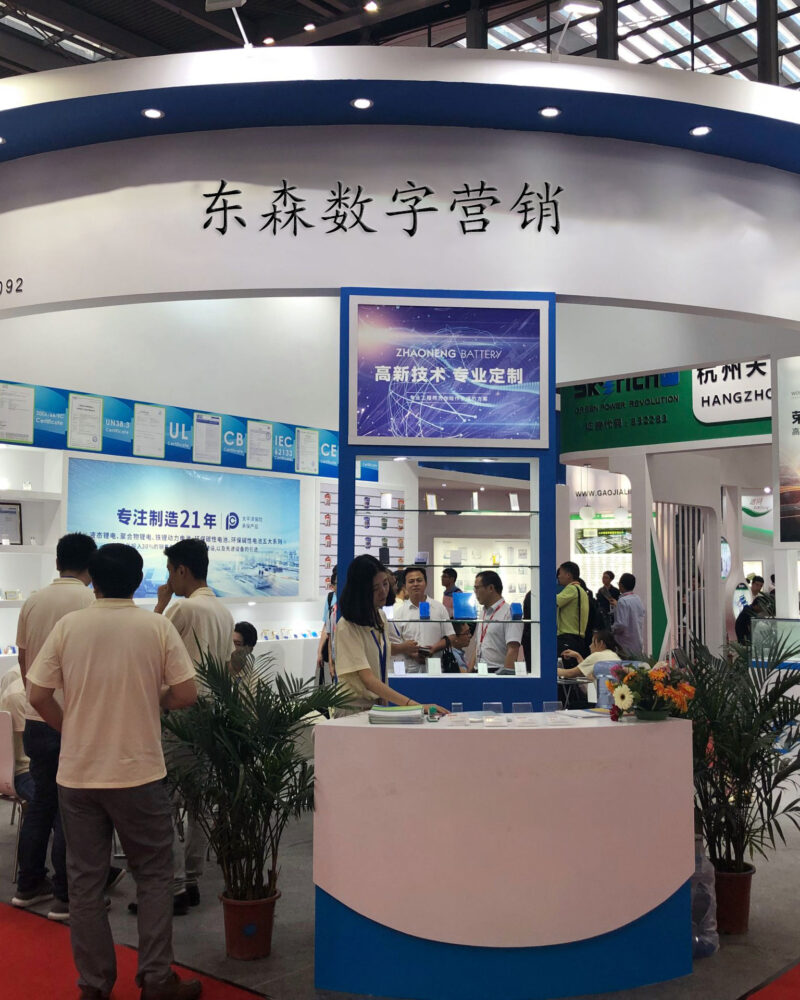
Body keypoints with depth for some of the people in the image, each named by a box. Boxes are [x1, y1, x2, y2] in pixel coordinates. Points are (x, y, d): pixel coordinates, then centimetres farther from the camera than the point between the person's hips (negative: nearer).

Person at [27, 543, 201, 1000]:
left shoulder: (68, 626, -2)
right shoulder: (158, 627, -6)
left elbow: (38, 696, -2)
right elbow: (186, 695, -7)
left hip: (77, 773, 2)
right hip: (140, 772, -2)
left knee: (86, 878, 12)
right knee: (154, 875, 11)